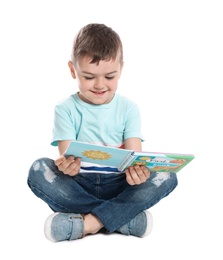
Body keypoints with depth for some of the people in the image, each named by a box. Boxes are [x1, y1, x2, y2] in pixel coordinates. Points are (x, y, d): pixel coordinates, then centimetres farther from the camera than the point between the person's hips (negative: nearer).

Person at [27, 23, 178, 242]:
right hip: (79, 184, -1)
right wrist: (67, 165, -37)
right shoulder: (65, 109, 1)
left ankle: (89, 222, -30)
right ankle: (125, 217, -29)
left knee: (167, 177, -23)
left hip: (117, 184, 1)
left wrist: (136, 170, -33)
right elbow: (66, 154, -10)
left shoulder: (128, 108, 5)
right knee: (39, 170, -28)